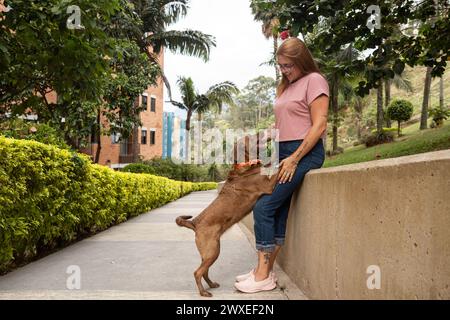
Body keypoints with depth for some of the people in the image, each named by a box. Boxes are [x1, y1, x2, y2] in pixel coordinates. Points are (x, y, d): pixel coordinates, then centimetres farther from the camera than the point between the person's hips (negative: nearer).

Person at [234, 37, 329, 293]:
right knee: (279, 210, 5)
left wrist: (294, 158, -16)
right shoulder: (287, 86, 20)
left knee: (264, 206, -13)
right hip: (283, 151, 8)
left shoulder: (314, 80, -4)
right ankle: (265, 271, 12)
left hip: (304, 152, -8)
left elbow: (319, 125, -12)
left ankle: (263, 276, -3)